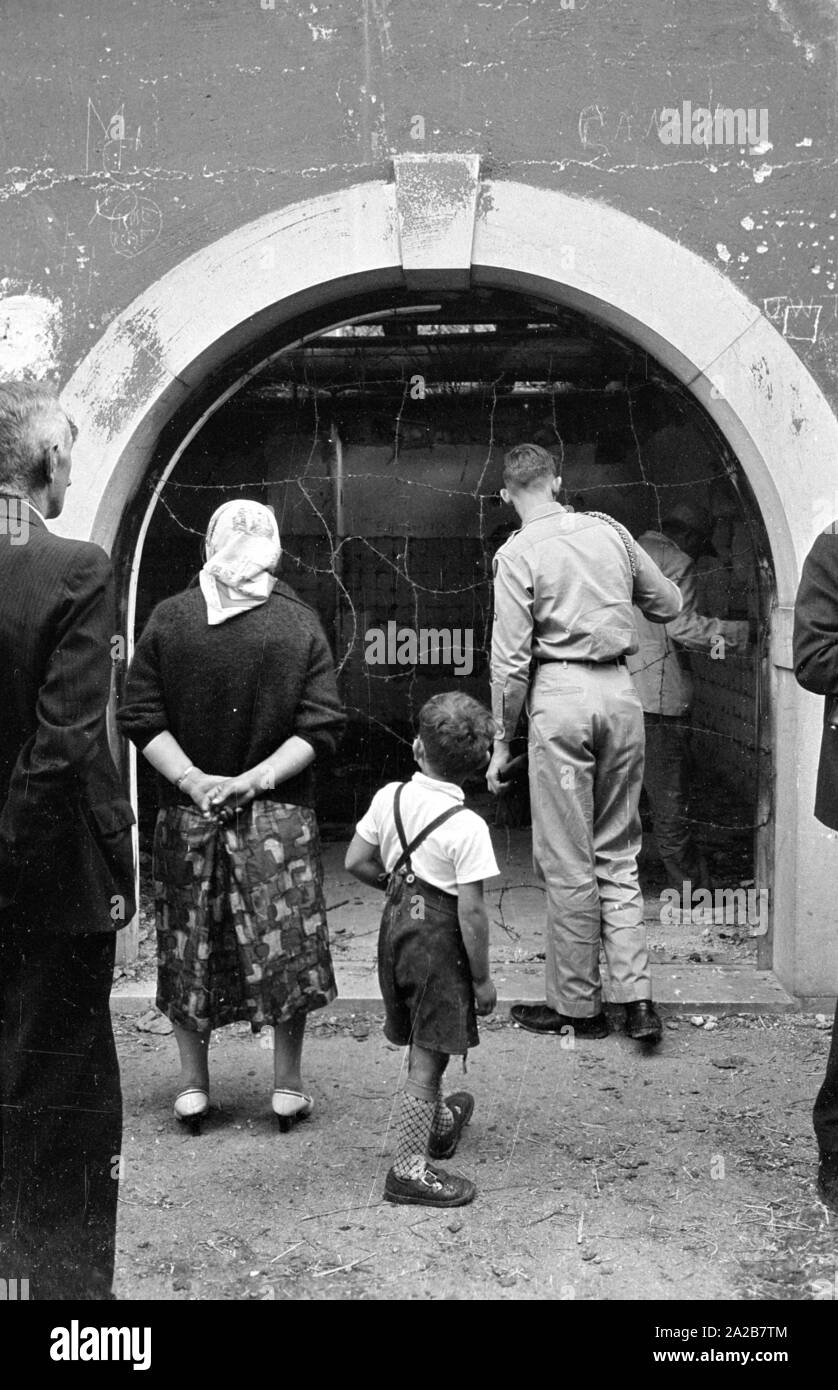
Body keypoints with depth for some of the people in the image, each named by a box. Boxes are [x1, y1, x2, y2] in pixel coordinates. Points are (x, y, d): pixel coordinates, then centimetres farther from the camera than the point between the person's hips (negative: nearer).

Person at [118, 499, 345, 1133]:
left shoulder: (167, 618, -4)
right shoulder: (300, 622, -5)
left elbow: (142, 717, -5)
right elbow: (322, 725, -8)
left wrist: (193, 779, -6)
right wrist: (259, 779, -9)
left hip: (187, 813, 1)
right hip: (280, 816, -1)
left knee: (188, 944, 13)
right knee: (285, 944, 10)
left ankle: (193, 1084, 21)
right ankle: (288, 1085, 17)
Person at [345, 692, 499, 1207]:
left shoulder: (390, 797, -4)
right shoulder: (467, 826, -21)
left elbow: (357, 862, 4)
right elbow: (470, 912, -19)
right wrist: (483, 979, -8)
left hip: (397, 925, 7)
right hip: (438, 939, -7)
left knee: (421, 1043, 25)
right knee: (428, 1055, 2)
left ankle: (437, 1121, 47)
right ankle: (409, 1168, 9)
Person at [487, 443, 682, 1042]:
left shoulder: (518, 554, -5)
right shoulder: (608, 529, 7)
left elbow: (510, 660, -9)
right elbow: (668, 604, 16)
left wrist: (502, 743, 0)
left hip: (561, 696, -4)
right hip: (620, 690, 5)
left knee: (567, 863, 5)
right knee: (617, 852, 14)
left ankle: (577, 1005, 14)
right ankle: (638, 996, 8)